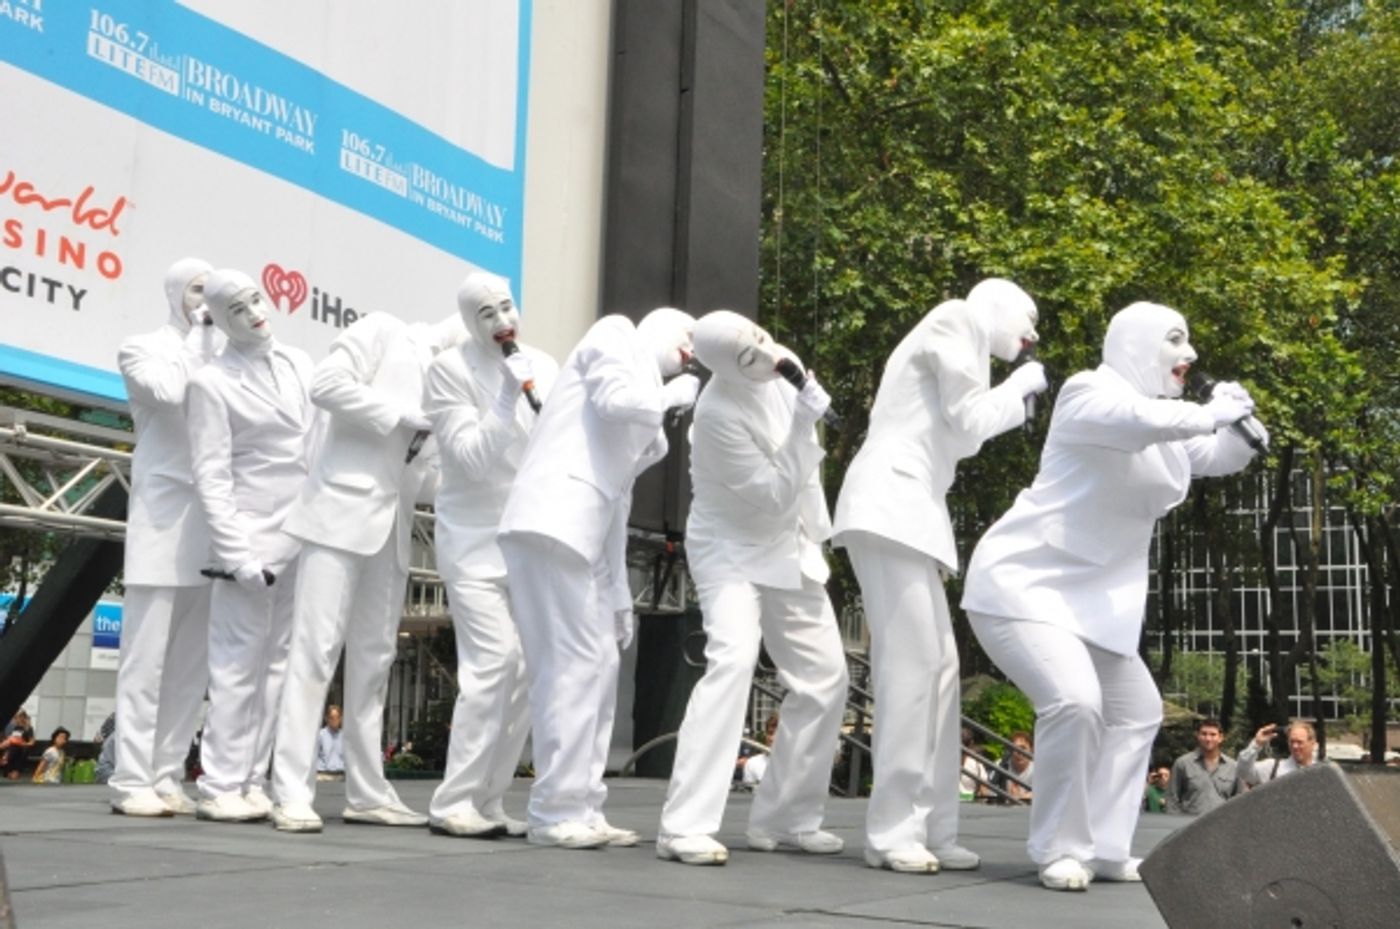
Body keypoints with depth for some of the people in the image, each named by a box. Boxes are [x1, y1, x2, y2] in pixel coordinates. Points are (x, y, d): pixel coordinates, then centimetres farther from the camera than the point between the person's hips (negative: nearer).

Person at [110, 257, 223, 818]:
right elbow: (169, 392, -13)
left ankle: (166, 777, 6)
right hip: (164, 510, -5)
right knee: (148, 653, -6)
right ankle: (132, 780, -4)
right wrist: (199, 337, -3)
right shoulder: (142, 349, 8)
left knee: (193, 660, 3)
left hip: (213, 517, 5)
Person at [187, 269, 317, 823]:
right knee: (240, 664, -5)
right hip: (253, 538, -5)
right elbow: (211, 477, -8)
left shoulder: (298, 363, 12)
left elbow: (323, 437, 17)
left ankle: (253, 781, 11)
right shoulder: (212, 382, -3)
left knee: (276, 662, 6)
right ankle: (221, 787, 0)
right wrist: (236, 554, -15)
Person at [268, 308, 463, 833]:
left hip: (393, 526, 7)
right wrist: (400, 415, -12)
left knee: (374, 659, 8)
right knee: (316, 649, -9)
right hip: (342, 508, -7)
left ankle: (367, 793, 13)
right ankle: (292, 792, -8)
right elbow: (327, 383, -14)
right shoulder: (383, 332, 2)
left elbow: (424, 479, 15)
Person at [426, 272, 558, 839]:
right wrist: (509, 398, -19)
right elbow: (472, 457, -13)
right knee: (495, 661, -16)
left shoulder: (544, 365, 8)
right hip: (476, 541, -5)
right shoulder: (450, 370, -6)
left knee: (527, 669, 3)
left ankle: (488, 802, 12)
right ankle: (454, 803, -7)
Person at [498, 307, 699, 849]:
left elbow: (618, 499, 23)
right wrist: (673, 395, 6)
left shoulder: (647, 404, 27)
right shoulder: (615, 333, 8)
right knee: (574, 662, -9)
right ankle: (557, 812, -4)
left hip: (581, 531, 9)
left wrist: (620, 596, 19)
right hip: (552, 516, -9)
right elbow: (616, 399, -14)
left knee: (599, 663, 8)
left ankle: (581, 810, 13)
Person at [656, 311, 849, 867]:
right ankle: (685, 826, -24)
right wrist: (805, 423, -33)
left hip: (787, 547, 7)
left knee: (825, 676, 6)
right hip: (732, 549, -7)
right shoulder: (718, 414, -29)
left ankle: (785, 818, 18)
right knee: (733, 659, -28)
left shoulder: (776, 374, -8)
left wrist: (814, 527, 12)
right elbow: (776, 495, -26)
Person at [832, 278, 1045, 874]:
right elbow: (969, 422, -7)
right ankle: (892, 832, -12)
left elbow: (959, 437, 19)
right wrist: (1019, 387, 8)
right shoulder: (954, 320, 1)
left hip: (912, 511, 10)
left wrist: (1016, 394, 17)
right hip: (890, 504, -10)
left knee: (936, 664, 4)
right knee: (912, 662, -13)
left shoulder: (965, 349, 26)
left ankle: (931, 830, 4)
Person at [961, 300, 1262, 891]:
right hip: (1023, 583, -10)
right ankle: (1059, 851, -11)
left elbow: (1224, 457, 23)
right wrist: (1212, 413, -17)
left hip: (1091, 597, 10)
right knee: (1075, 701, -27)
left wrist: (1240, 422, 1)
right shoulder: (1090, 393, -13)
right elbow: (1146, 421, -34)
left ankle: (1102, 850, 16)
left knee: (1137, 712, 13)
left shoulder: (1164, 423, 15)